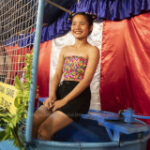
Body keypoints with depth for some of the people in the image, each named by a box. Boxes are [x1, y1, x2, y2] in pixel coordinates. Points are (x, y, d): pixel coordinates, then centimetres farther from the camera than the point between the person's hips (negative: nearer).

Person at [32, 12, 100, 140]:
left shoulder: (92, 50, 0)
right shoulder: (65, 50, 18)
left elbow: (87, 79, -10)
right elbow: (58, 74, 12)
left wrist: (64, 101, -16)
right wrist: (52, 95, -7)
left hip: (79, 96, -5)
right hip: (61, 91, 5)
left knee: (44, 131, -21)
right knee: (31, 123, -16)